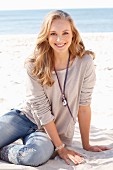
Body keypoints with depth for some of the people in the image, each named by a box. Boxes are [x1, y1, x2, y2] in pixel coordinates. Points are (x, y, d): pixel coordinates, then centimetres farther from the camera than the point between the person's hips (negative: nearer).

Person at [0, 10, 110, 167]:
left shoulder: (84, 62, -15)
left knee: (38, 155, -33)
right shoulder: (34, 66, -14)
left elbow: (84, 106, -8)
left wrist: (86, 145, -3)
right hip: (26, 117, 1)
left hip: (51, 131, 0)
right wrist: (60, 147, -15)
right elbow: (42, 111, -14)